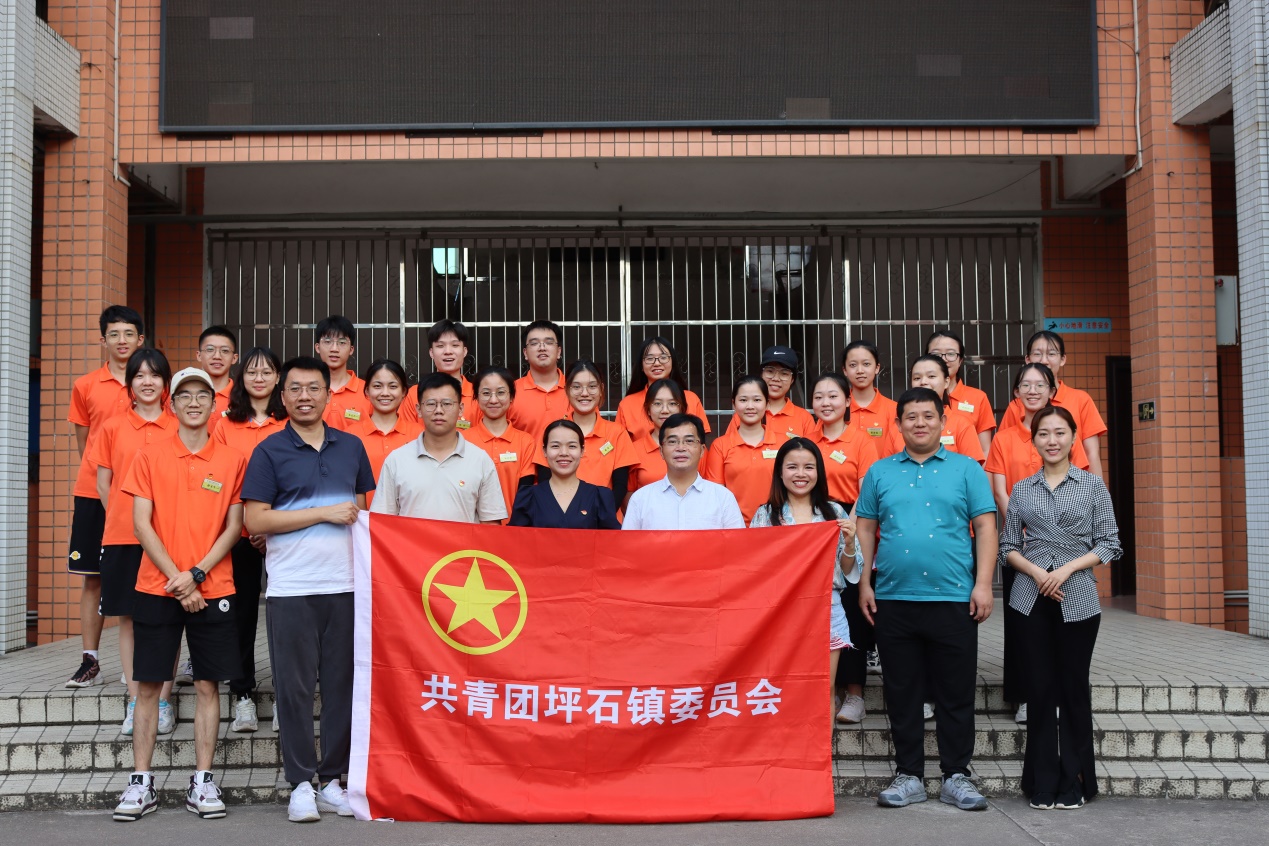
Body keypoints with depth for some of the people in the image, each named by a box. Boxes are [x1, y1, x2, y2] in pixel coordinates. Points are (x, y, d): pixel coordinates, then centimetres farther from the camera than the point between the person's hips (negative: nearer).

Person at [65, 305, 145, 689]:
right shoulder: (85, 386, 8)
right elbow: (83, 442, 16)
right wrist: (101, 473, 11)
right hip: (93, 494, 1)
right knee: (92, 577, 4)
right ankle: (90, 661, 12)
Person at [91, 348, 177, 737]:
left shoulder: (178, 428, 4)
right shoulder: (113, 428, 6)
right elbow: (103, 485, 10)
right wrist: (125, 518, 6)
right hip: (122, 536, 1)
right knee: (128, 618, 5)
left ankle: (164, 700, 11)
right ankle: (134, 701, 13)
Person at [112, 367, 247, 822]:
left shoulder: (232, 461, 4)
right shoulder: (150, 456, 4)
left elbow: (234, 527, 2)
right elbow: (141, 523, -2)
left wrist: (197, 573, -10)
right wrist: (176, 578, -9)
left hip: (213, 589, 0)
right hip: (157, 587, 0)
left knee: (208, 685, 3)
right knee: (148, 685, 3)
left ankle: (202, 782, 10)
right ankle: (141, 782, 12)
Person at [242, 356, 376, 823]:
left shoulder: (351, 447, 12)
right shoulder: (269, 451, 1)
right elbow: (255, 520, -7)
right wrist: (324, 513, -10)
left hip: (345, 585, 3)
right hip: (290, 588, -3)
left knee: (343, 683, 6)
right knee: (294, 687, 0)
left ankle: (332, 780, 17)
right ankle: (300, 784, 11)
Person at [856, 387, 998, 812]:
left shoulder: (966, 469, 6)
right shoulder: (880, 472, 10)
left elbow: (985, 526, 2)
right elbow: (865, 529, 10)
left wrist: (983, 583, -7)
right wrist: (864, 583, 3)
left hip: (953, 598, -1)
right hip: (893, 599, 2)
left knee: (956, 693, 4)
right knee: (902, 692, 7)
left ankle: (956, 776, 14)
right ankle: (908, 775, 17)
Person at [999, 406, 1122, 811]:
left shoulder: (1093, 486, 4)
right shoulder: (1021, 490, 9)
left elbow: (1109, 544, 0)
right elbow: (1008, 547, 8)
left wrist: (1067, 569, -13)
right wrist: (1036, 572, -10)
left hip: (1077, 599, -1)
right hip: (1032, 599, 1)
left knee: (1074, 686, 3)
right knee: (1040, 687, 3)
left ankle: (1074, 782, 14)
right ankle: (1043, 782, 12)